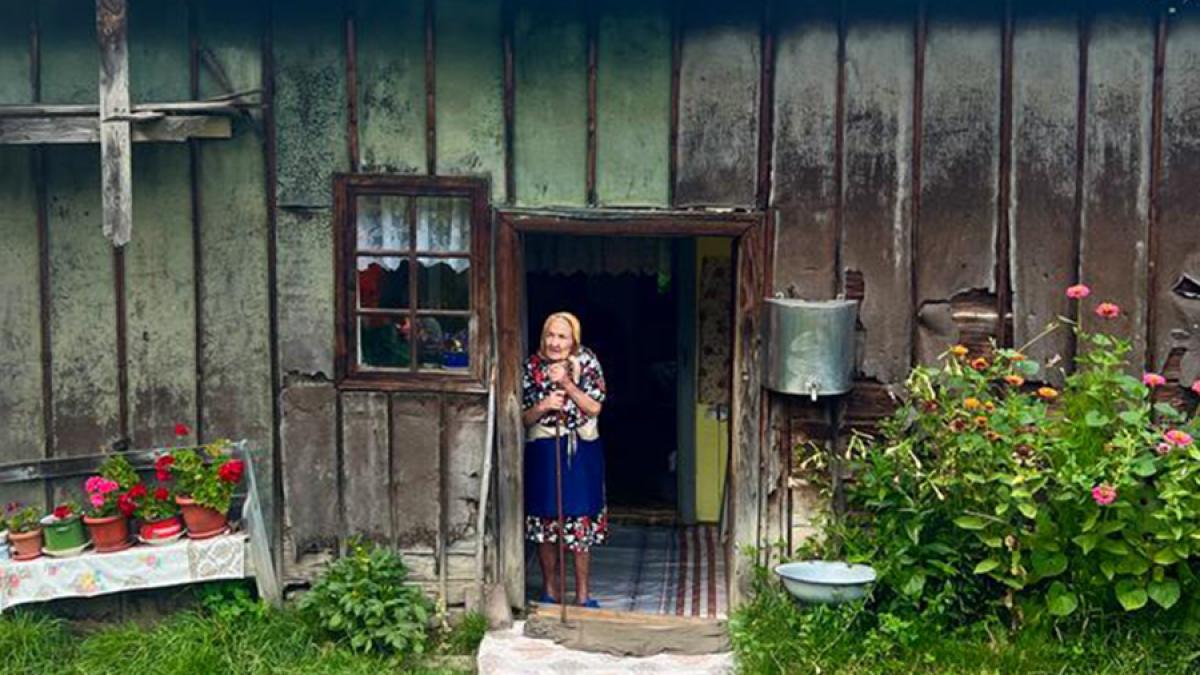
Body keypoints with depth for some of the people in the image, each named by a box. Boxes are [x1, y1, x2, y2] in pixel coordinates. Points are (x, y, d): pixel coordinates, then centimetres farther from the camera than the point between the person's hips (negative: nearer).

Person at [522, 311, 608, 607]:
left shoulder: (586, 362, -3)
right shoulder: (532, 366, -1)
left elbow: (594, 407, -8)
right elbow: (523, 419, 2)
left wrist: (566, 383, -18)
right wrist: (542, 407, -18)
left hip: (581, 451, -1)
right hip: (542, 451, 1)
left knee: (581, 522, 2)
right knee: (545, 521, 6)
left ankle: (582, 594, 15)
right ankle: (550, 591, 21)